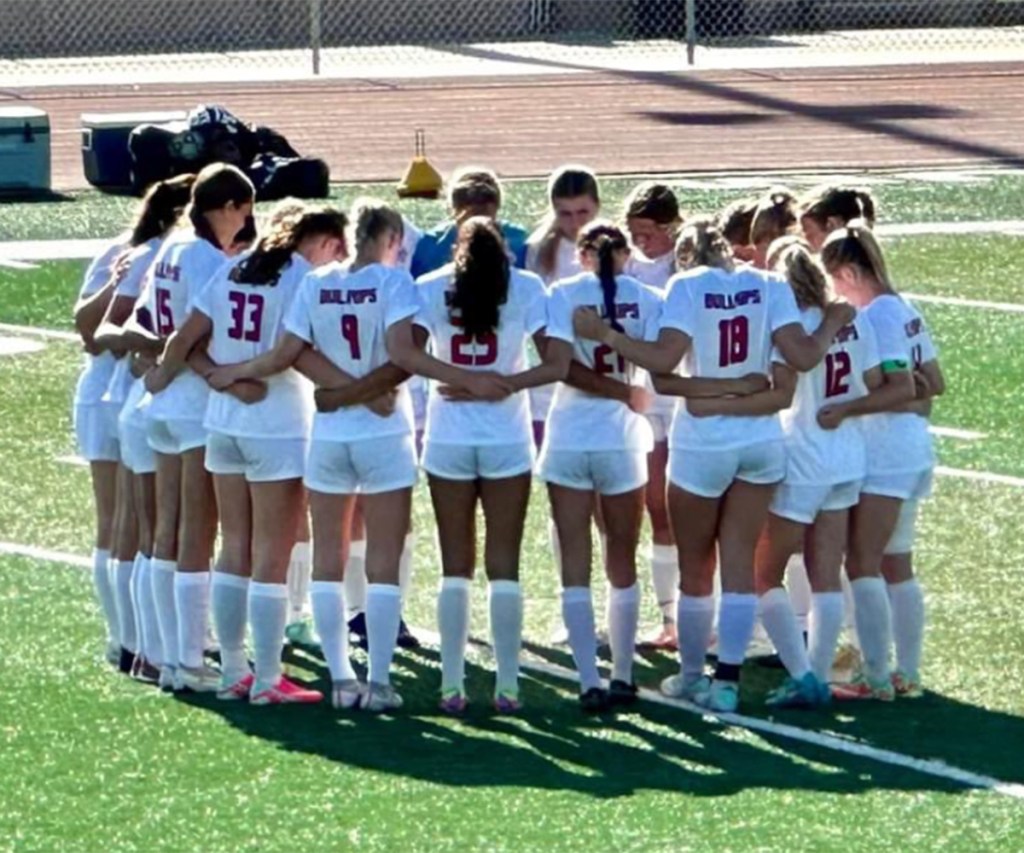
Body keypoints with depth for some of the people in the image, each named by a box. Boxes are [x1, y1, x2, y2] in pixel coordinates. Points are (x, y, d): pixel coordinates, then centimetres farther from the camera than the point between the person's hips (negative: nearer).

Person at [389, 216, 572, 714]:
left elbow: (399, 350, -14)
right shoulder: (526, 289, -1)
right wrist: (501, 385, -10)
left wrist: (468, 379, -15)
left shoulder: (430, 289, 1)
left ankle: (451, 686, 5)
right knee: (504, 567, 4)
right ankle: (507, 686, 2)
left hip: (448, 439, 1)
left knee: (455, 568, 8)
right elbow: (557, 363, -8)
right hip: (507, 439, -1)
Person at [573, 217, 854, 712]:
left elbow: (664, 360, -19)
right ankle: (727, 681, 1)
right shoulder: (768, 286, -1)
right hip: (761, 442, 3)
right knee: (740, 563, 5)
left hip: (703, 443, -3)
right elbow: (802, 356, -7)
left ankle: (690, 676, 20)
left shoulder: (687, 286, -9)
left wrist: (605, 335, -11)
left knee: (695, 568, 11)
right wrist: (832, 324, 10)